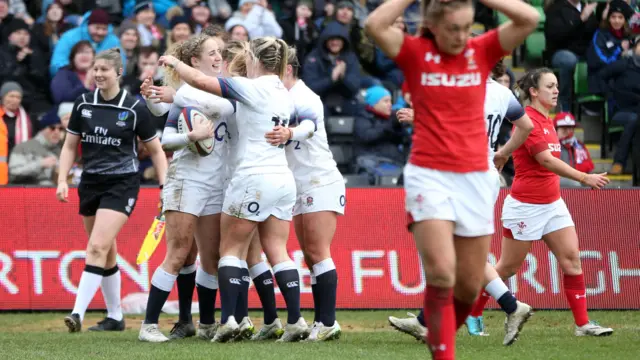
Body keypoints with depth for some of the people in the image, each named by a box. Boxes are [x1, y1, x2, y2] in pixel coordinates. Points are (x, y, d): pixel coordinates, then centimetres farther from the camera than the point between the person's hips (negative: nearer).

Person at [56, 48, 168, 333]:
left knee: (97, 247, -18)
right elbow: (70, 146, 11)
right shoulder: (83, 104, 4)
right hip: (90, 183, 5)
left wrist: (165, 186, -4)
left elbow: (155, 150, 3)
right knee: (107, 254, 11)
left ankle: (78, 313, -23)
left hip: (122, 184, -5)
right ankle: (115, 317, 22)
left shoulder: (135, 109, -6)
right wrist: (62, 180, 0)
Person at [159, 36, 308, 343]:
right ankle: (296, 321, -3)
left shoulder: (253, 88, -10)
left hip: (253, 178, -7)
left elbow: (199, 80, -11)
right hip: (283, 179, 7)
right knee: (277, 251, 6)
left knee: (230, 249, 2)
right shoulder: (284, 94, 12)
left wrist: (174, 62, 6)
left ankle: (228, 320, -7)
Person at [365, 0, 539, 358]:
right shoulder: (415, 53, -1)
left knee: (469, 286, 6)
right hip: (429, 176, -3)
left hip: (476, 177, 3)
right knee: (441, 274, -18)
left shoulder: (482, 51, 4)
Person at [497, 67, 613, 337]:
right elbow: (547, 160, -26)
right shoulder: (528, 120, -18)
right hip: (525, 206, -8)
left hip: (552, 203, 8)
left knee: (571, 258, -3)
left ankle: (583, 323, -3)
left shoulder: (548, 121, 10)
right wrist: (584, 178, -32)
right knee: (508, 267, 2)